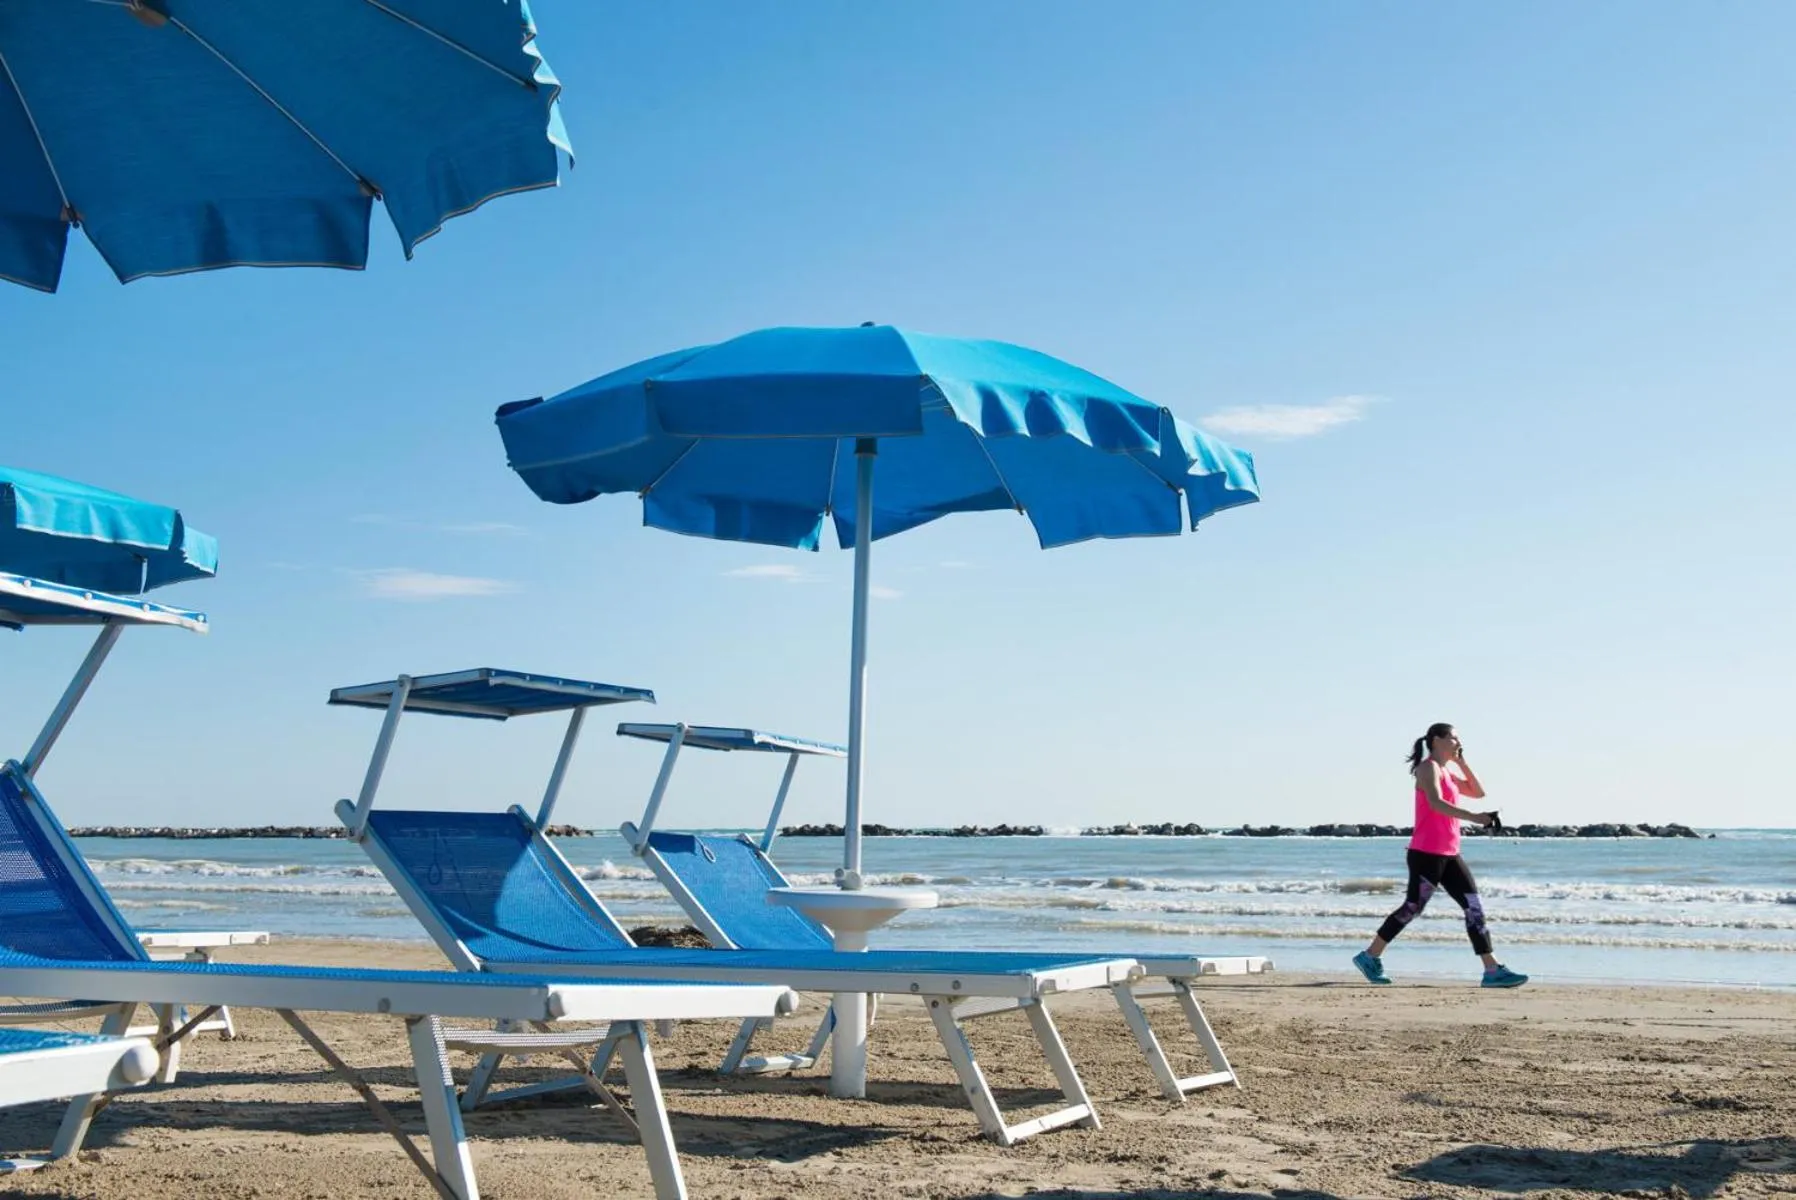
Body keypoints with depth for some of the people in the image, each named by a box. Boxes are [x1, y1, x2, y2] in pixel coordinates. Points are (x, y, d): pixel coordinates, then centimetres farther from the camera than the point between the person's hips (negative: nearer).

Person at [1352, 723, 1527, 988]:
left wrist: (1462, 762, 13)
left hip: (1449, 855, 9)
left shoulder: (1449, 771, 20)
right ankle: (1369, 957, 9)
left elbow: (1478, 792, 22)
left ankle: (1493, 970, 0)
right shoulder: (1429, 768, -10)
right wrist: (1473, 817, -36)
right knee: (1412, 908, -3)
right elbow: (1435, 803, -27)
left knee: (1475, 907, 1)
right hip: (1426, 854, -9)